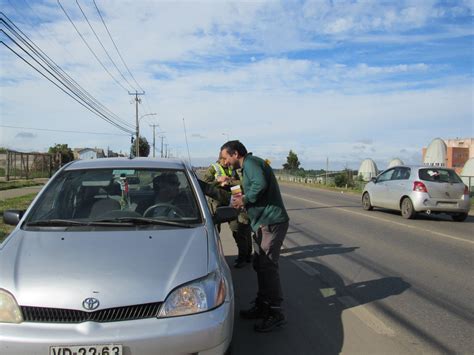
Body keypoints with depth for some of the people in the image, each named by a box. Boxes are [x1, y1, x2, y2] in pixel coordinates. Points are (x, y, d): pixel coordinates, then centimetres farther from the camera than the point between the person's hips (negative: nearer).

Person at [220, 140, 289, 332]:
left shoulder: (251, 162, -12)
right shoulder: (249, 165, 20)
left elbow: (260, 184, -29)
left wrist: (245, 200, -17)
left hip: (271, 222, -11)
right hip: (263, 223, 11)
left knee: (267, 266, -7)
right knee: (260, 265, 16)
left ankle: (276, 314, 2)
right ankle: (262, 306, 28)